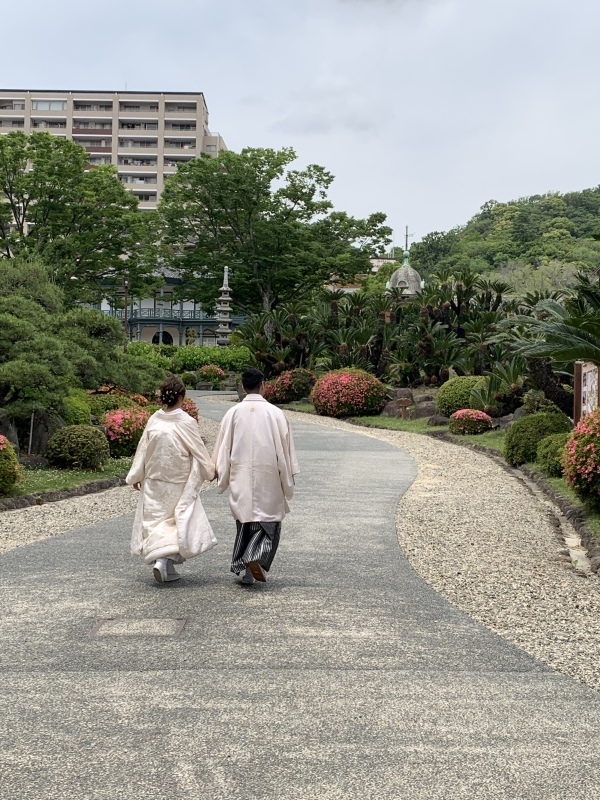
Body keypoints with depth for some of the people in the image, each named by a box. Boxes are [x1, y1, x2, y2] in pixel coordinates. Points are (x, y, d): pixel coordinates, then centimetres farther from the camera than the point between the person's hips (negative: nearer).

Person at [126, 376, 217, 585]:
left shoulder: (153, 421, -4)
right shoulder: (187, 422, -13)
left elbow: (143, 449, 3)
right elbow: (199, 450, -4)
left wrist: (136, 476, 16)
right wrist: (210, 470, 14)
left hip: (154, 483, 3)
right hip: (180, 484, -3)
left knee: (155, 520, 13)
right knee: (180, 520, 5)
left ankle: (158, 558, 8)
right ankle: (166, 560, -11)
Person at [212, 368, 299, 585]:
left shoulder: (232, 414, -2)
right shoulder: (275, 413, -7)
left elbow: (223, 448, 3)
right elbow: (285, 449, -3)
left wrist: (222, 478, 15)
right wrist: (288, 482, 7)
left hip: (241, 478, 2)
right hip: (268, 478, -2)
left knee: (245, 522, 13)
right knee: (269, 521, 8)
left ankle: (245, 570, 15)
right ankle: (256, 558, -14)